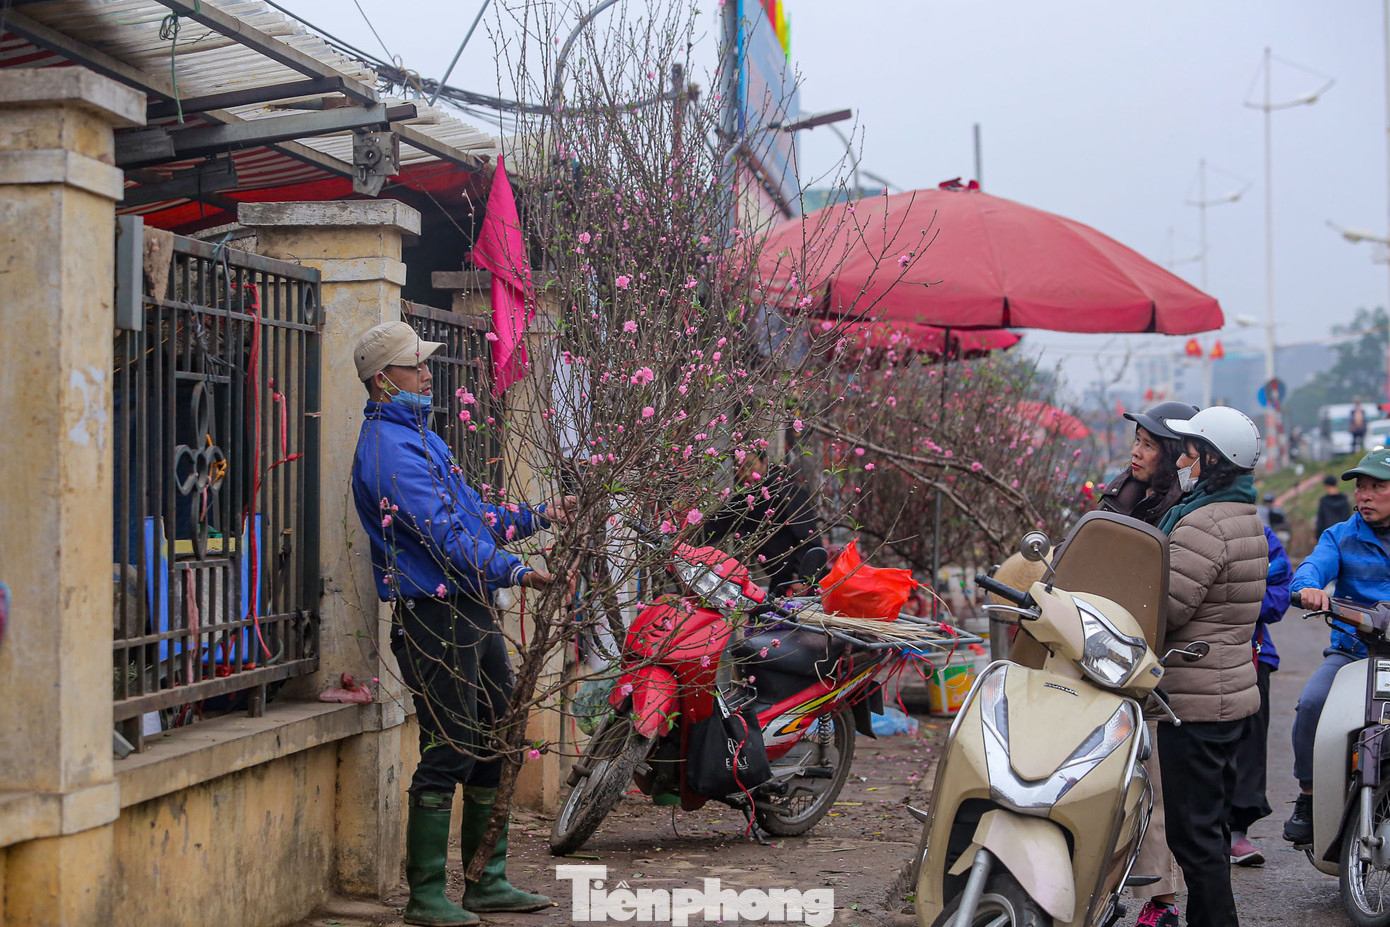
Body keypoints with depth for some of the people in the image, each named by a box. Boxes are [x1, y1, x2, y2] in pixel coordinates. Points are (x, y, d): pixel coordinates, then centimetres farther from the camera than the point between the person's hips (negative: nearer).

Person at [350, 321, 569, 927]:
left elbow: (472, 516, 25)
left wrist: (540, 516, 18)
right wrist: (515, 571, -24)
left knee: (495, 745, 13)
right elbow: (442, 533, -22)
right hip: (434, 617, -10)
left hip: (473, 614, 10)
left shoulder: (420, 436, 20)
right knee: (448, 754, -7)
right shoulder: (387, 446, -13)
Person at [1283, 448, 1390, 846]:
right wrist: (1308, 586, -31)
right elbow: (1316, 563, -6)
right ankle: (1307, 799, -8)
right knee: (1312, 704, -26)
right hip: (1350, 652, 1)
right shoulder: (1341, 536, 13)